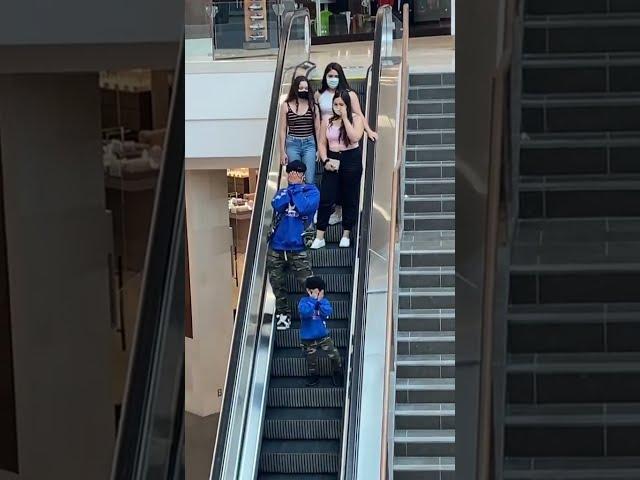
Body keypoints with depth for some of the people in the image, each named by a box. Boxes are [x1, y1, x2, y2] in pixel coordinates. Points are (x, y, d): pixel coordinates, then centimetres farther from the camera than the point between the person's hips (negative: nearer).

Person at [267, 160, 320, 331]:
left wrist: (296, 187, -10)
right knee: (277, 284, 11)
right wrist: (290, 187, -9)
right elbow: (277, 205, -9)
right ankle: (283, 313, 24)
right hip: (276, 246, 4)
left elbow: (304, 207, -19)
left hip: (297, 248, -4)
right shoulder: (283, 192, 13)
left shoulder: (312, 191, 1)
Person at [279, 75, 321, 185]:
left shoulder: (312, 106, 5)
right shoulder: (286, 106, 2)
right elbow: (283, 130, 3)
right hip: (292, 144, -1)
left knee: (309, 181, -5)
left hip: (309, 144, 1)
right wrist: (282, 151, 0)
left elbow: (317, 128, 8)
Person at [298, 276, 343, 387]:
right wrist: (313, 299, -24)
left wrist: (320, 300, -20)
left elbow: (328, 312, -19)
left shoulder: (324, 301, 0)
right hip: (308, 338, -1)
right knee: (312, 361, 11)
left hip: (323, 336, 1)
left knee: (335, 356, -5)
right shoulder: (304, 301, -8)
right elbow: (305, 312, -30)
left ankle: (337, 374, 20)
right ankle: (314, 377, 36)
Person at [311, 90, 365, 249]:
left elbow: (355, 138, -19)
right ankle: (319, 237, -1)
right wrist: (326, 160, -8)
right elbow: (321, 143, 7)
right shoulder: (328, 122, 7)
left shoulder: (356, 118, -2)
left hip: (351, 160, -2)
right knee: (325, 199, -4)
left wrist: (345, 118, -17)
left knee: (350, 199, 6)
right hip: (332, 161, 2)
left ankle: (346, 235, 17)